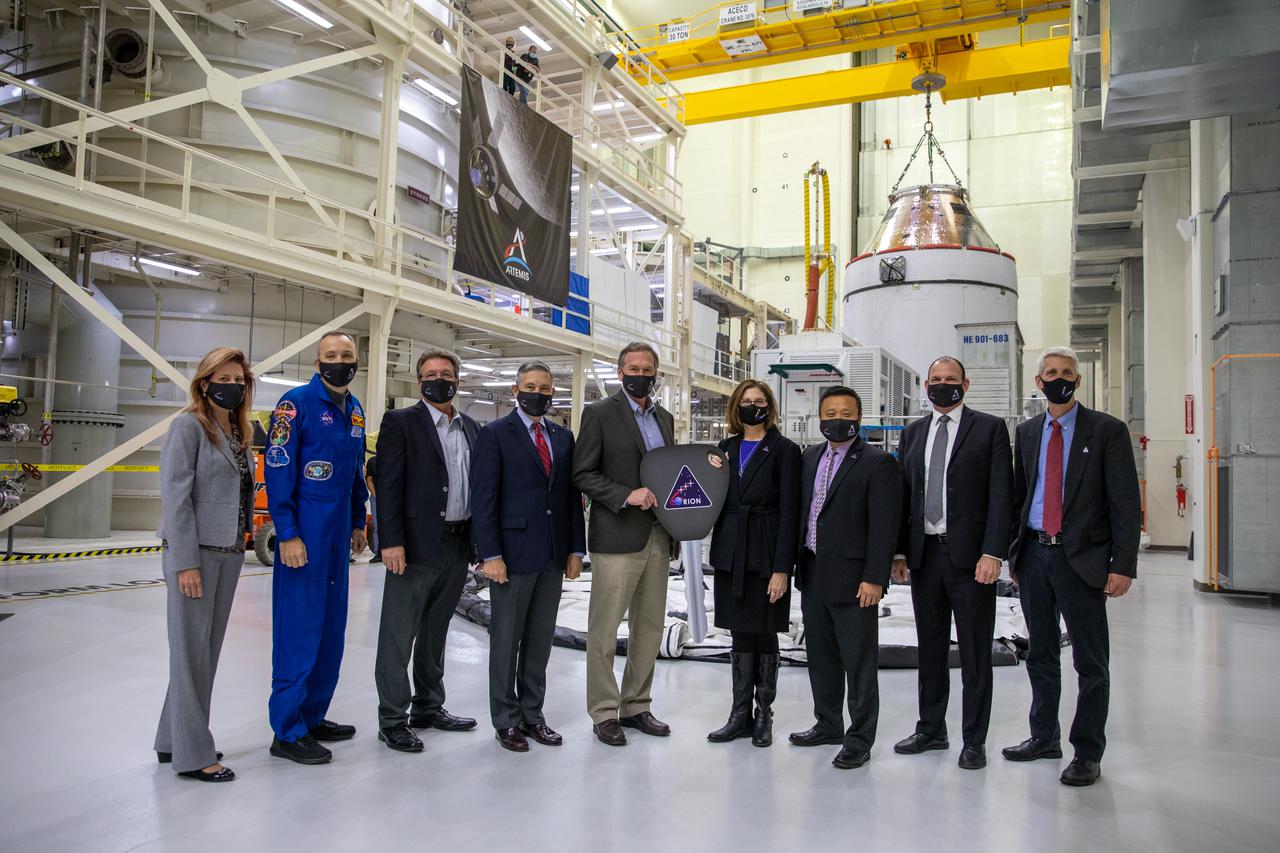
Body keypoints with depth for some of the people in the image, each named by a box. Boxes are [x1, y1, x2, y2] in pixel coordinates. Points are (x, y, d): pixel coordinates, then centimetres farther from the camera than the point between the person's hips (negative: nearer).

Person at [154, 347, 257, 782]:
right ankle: (192, 754, 9)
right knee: (191, 651, 0)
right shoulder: (189, 426, -8)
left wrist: (242, 542, 9)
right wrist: (186, 562, -16)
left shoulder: (240, 432, 13)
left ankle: (175, 738, 26)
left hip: (229, 552, 7)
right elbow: (175, 495, -13)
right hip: (194, 552, -7)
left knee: (208, 649, 12)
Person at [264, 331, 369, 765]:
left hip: (338, 538, 8)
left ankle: (313, 716, 26)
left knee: (331, 630, 13)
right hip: (303, 537, -8)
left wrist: (357, 523, 18)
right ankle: (288, 732, 8)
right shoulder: (297, 402, -10)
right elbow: (278, 471, -14)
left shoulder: (355, 410, 12)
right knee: (299, 631, -3)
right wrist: (287, 534, -18)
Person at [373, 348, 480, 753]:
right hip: (416, 546, -6)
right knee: (399, 636, 1)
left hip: (457, 548, 6)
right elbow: (389, 486, -10)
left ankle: (428, 707, 29)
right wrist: (391, 541, -17)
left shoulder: (472, 428, 14)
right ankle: (392, 719, 11)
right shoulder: (400, 422, -3)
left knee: (435, 633, 17)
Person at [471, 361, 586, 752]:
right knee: (506, 640, 5)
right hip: (512, 554, -5)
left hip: (553, 557, 5)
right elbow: (483, 499, -9)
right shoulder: (495, 434, -4)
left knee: (540, 640, 12)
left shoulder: (563, 437, 12)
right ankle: (506, 720, 18)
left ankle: (532, 714, 24)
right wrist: (490, 555, -15)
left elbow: (572, 495, 13)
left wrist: (576, 549, 6)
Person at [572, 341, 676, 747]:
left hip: (658, 538, 6)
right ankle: (604, 713, 13)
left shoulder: (665, 417, 16)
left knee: (649, 627, 12)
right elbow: (583, 474, -8)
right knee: (605, 629, 0)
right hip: (617, 538, -6)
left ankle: (636, 706, 25)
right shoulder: (599, 413, -3)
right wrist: (626, 495, -19)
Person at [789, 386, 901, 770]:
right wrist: (797, 565, 11)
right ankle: (828, 725, 33)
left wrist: (874, 578, -18)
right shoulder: (810, 457, 11)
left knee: (859, 662, 3)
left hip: (852, 578, -7)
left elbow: (884, 526, -13)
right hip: (812, 575, 7)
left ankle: (859, 739, 15)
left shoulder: (878, 463, -9)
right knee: (821, 656, 17)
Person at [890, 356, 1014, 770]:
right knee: (930, 649, 14)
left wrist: (992, 553, -15)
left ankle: (974, 740, 16)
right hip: (924, 554, 4)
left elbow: (1001, 495, -6)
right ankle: (930, 729, 27)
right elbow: (903, 495, 12)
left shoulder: (990, 428, 0)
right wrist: (899, 551, 7)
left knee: (975, 653, 4)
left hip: (970, 556, -4)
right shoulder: (913, 433, 13)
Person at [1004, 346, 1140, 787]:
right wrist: (1013, 552, 11)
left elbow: (1125, 502, -6)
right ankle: (1044, 737, 30)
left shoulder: (1107, 430, -3)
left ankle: (1088, 753, 17)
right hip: (1033, 555, 5)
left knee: (1091, 663, 4)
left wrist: (1123, 564, -12)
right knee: (1040, 655, 15)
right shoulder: (1026, 432, 11)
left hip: (1081, 558, -4)